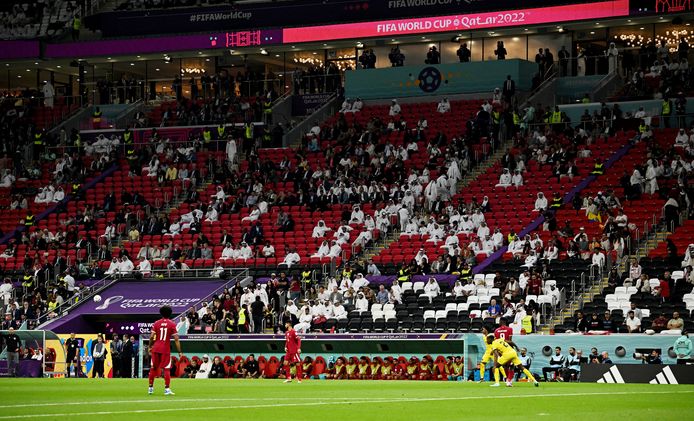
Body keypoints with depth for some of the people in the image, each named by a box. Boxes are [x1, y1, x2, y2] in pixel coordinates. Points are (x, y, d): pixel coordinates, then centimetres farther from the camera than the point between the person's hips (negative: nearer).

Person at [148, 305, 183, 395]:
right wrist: (179, 352, -3)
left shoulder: (156, 323, 3)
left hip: (156, 348, 2)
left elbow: (151, 337, -1)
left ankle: (150, 388, 18)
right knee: (166, 369, 1)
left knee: (153, 368, 12)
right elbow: (176, 339, -6)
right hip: (165, 349, -2)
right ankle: (167, 389, -6)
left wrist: (150, 347, 12)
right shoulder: (172, 324, -2)